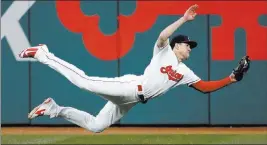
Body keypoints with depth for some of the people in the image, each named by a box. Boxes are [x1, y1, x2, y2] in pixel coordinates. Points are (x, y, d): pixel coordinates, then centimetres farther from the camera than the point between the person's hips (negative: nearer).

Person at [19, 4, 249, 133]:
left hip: (131, 100, 7)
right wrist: (184, 19, -20)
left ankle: (55, 109, 10)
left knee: (95, 126, 1)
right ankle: (44, 55, -7)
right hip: (130, 86, -7)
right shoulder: (164, 51, 3)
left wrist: (230, 79, 11)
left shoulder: (184, 72, 22)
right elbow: (163, 36, -19)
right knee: (84, 81, -21)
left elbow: (205, 87, 20)